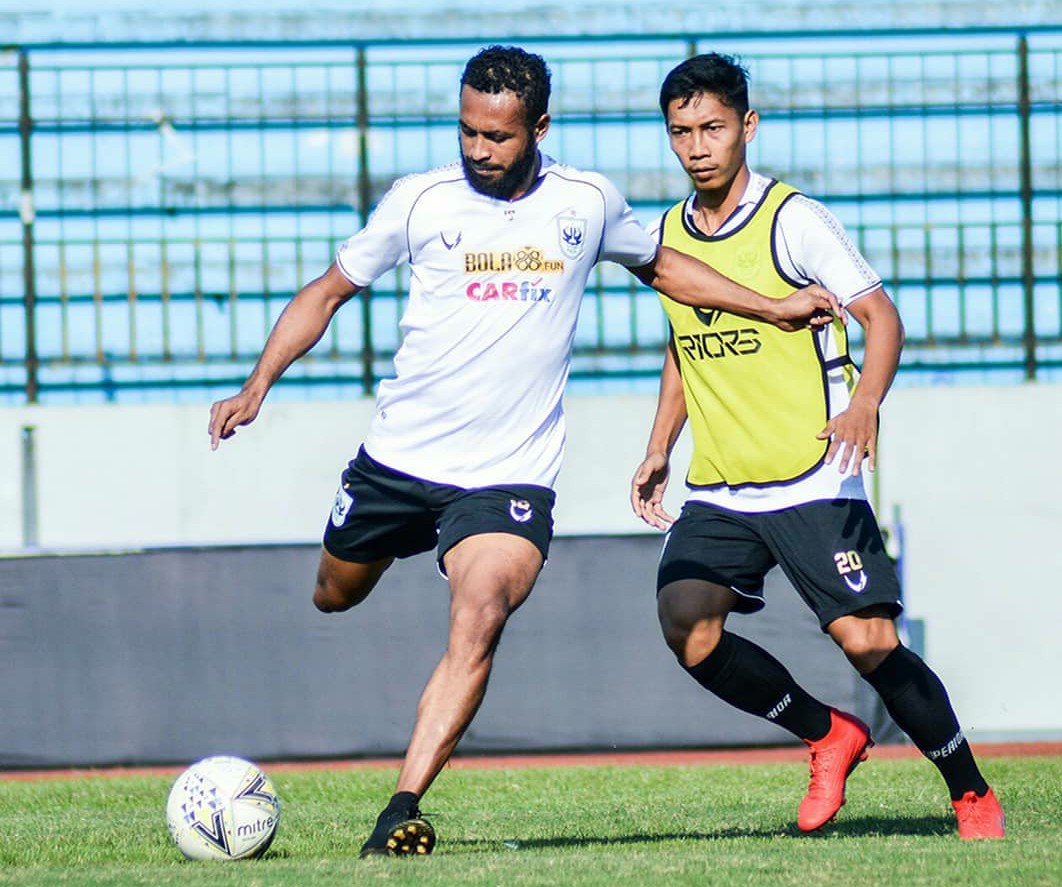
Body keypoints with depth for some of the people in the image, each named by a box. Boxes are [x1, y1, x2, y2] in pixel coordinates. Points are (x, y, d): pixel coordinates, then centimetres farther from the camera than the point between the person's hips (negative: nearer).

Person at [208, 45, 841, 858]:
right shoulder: (422, 201, -4)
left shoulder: (588, 203, 0)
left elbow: (660, 266, 22)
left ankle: (403, 811, -26)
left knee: (478, 623, -25)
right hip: (398, 456, 2)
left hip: (510, 475, -1)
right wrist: (259, 383, -8)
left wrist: (773, 309, 18)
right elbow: (329, 290, 5)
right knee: (336, 597, 21)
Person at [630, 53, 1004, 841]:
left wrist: (865, 402, -30)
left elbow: (881, 315, -12)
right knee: (685, 626, -17)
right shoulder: (666, 235, 10)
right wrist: (660, 448, 18)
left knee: (868, 641, -13)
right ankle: (828, 735, 6)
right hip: (717, 492, 5)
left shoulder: (793, 219, -8)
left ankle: (973, 796, 8)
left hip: (813, 482, -5)